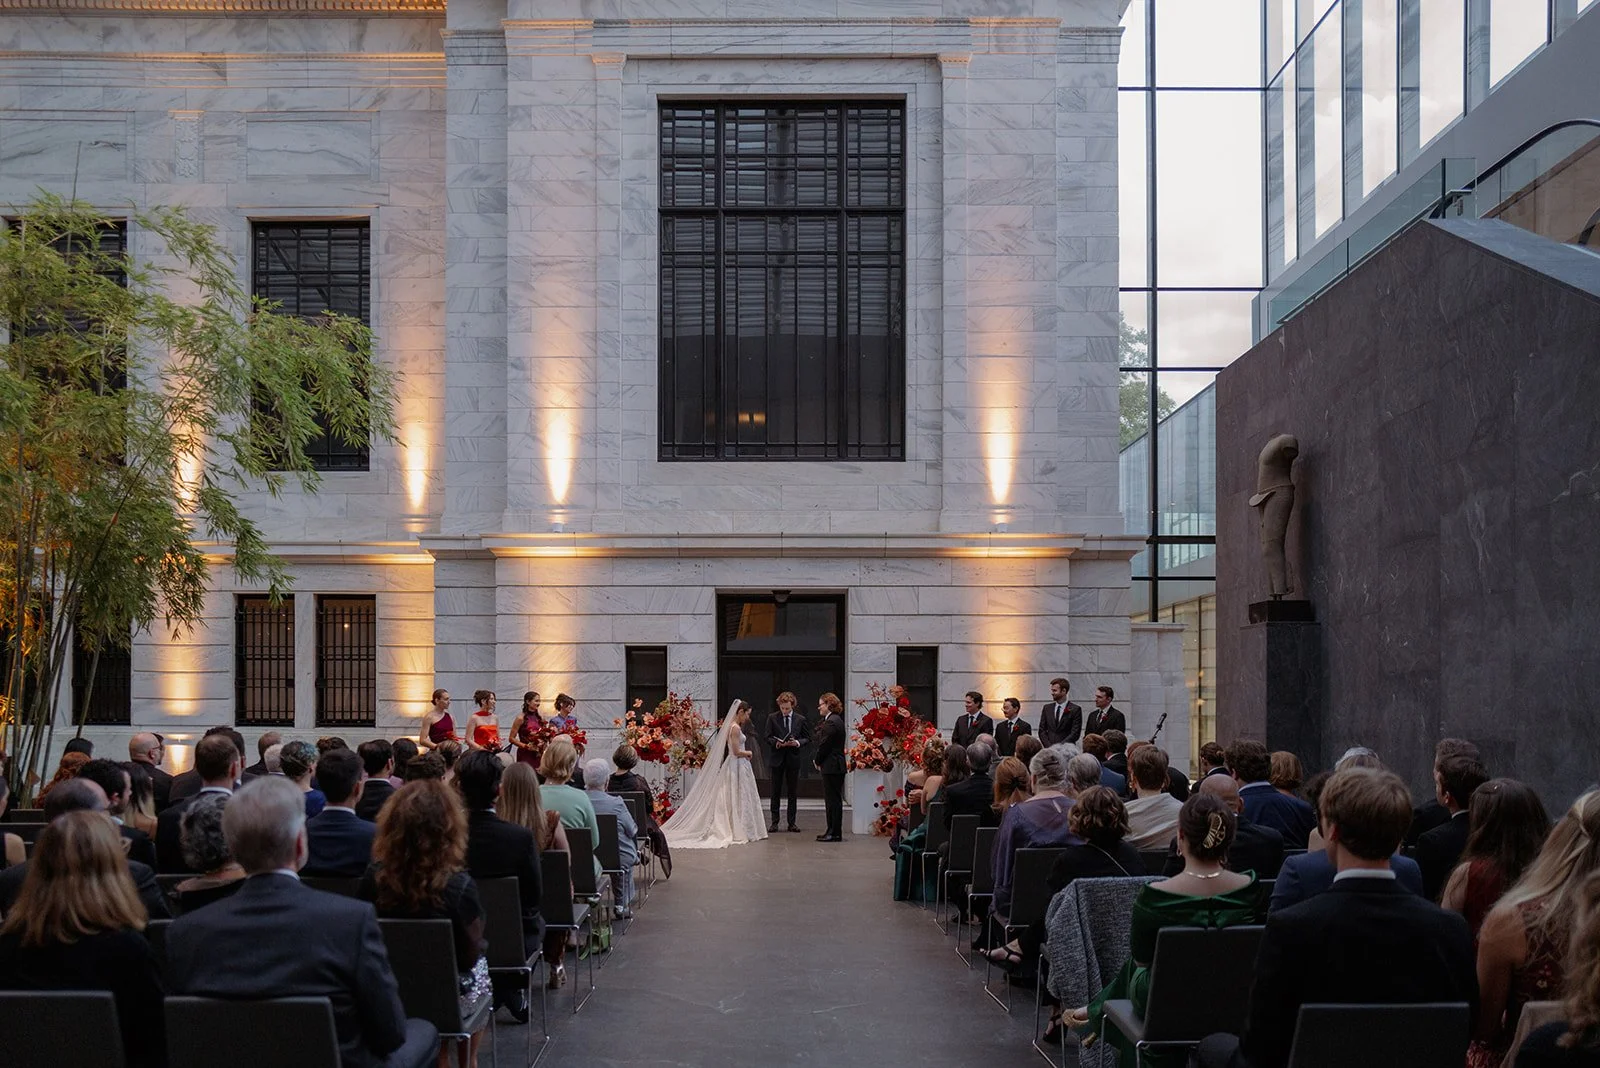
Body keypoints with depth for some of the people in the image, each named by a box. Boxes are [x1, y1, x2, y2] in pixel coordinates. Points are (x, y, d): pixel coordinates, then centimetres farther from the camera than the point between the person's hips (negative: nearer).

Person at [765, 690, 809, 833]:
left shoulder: (800, 719, 4)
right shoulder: (772, 718, 1)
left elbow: (807, 738, 7)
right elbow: (768, 738, 1)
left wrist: (798, 742, -13)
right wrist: (776, 743, -19)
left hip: (793, 758, 1)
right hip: (777, 758, -1)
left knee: (793, 792, 5)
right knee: (776, 792, 3)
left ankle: (792, 822, 12)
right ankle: (774, 822, 7)